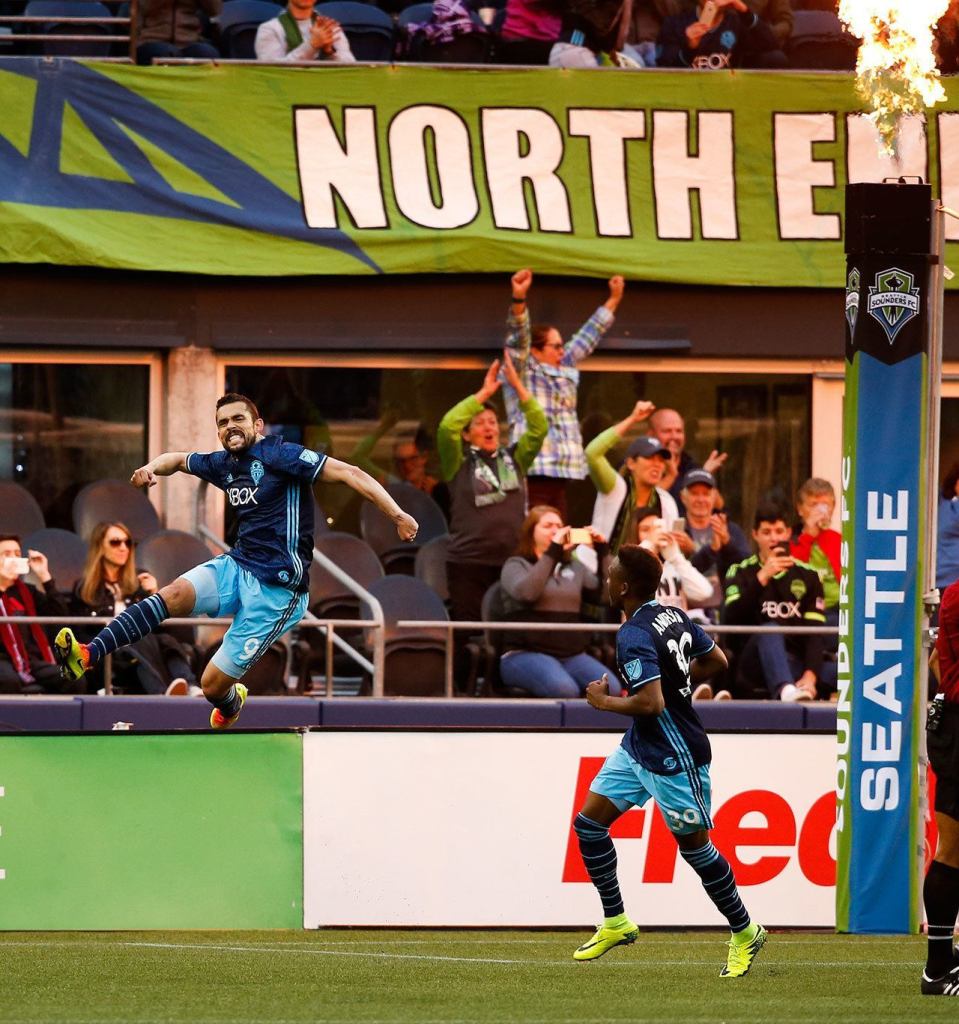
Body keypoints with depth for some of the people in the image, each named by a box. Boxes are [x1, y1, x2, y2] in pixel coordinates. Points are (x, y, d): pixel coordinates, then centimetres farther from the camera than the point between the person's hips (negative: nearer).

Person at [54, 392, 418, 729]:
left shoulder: (278, 454, -13)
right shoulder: (224, 464, 10)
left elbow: (349, 473, -18)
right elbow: (179, 459, 29)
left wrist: (397, 515, -27)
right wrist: (151, 468, 5)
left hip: (276, 587, -6)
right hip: (237, 566, 6)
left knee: (213, 685, -5)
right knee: (174, 594, -25)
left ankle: (230, 706, 34)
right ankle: (87, 656, -36)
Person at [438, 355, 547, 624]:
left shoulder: (514, 458, 13)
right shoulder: (459, 463, 5)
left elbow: (539, 427, 5)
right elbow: (447, 427, -10)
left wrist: (518, 385, -3)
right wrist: (484, 393, -7)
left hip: (511, 560, 3)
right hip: (468, 563, -2)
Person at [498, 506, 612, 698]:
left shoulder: (574, 567, 21)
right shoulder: (516, 565, 7)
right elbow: (526, 592, -16)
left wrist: (603, 552, 5)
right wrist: (552, 552, -15)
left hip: (572, 654, 5)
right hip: (525, 653, -5)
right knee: (565, 690, -36)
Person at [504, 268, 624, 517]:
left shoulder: (565, 371, 20)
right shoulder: (521, 372, 0)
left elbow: (588, 336, 29)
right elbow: (517, 338, -16)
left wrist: (614, 299, 34)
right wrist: (519, 298, -30)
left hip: (560, 477, 8)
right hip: (531, 477, -8)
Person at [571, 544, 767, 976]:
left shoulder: (634, 637, -25)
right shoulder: (674, 616, 2)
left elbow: (651, 703, -32)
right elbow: (716, 661, 13)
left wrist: (604, 700, -16)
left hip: (673, 758, -10)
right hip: (638, 747, 10)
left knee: (694, 845, 4)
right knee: (589, 823, 8)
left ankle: (745, 933, 18)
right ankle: (615, 923, 17)